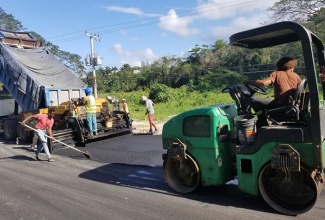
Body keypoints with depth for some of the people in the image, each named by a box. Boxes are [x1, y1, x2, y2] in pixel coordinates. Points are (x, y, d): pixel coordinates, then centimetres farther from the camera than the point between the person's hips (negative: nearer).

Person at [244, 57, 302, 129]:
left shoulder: (277, 74, -1)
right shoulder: (296, 76, 14)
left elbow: (263, 83, -17)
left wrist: (249, 81, -4)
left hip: (281, 105, -7)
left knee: (253, 100, -7)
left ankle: (263, 125, -3)